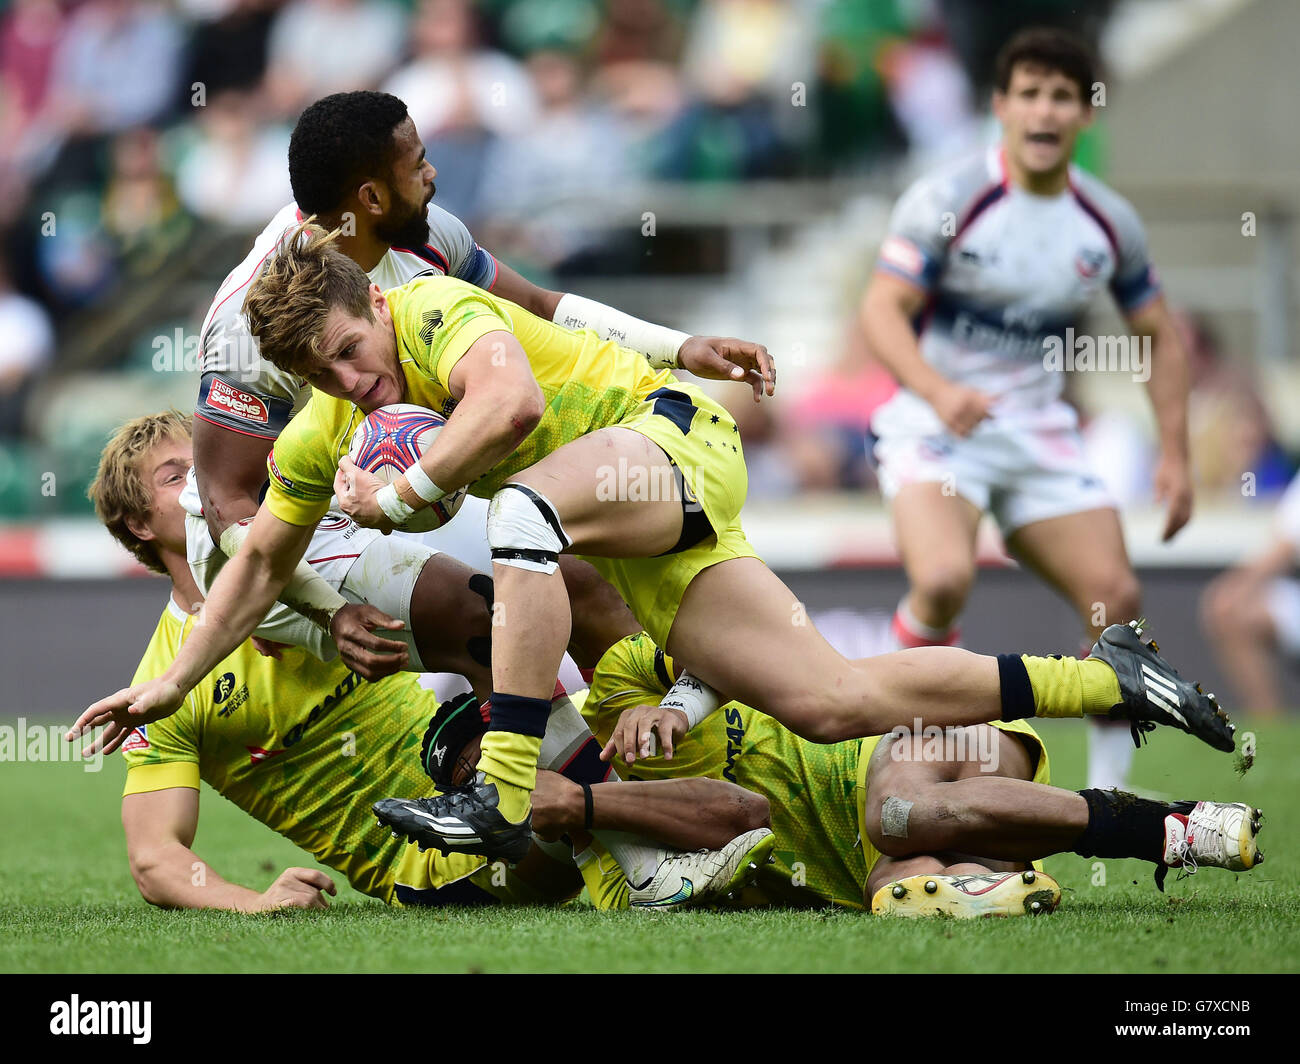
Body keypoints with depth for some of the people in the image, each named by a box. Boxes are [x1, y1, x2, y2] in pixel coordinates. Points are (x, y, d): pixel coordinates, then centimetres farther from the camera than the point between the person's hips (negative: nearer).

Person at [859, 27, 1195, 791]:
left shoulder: (1109, 223, 3)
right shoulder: (947, 201, -11)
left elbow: (1158, 333, 14)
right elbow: (882, 309, -14)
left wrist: (1175, 454, 6)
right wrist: (939, 391, -32)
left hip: (1041, 434, 4)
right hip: (934, 430, -4)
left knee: (1117, 597, -8)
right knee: (945, 578, -31)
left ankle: (1111, 788, 5)